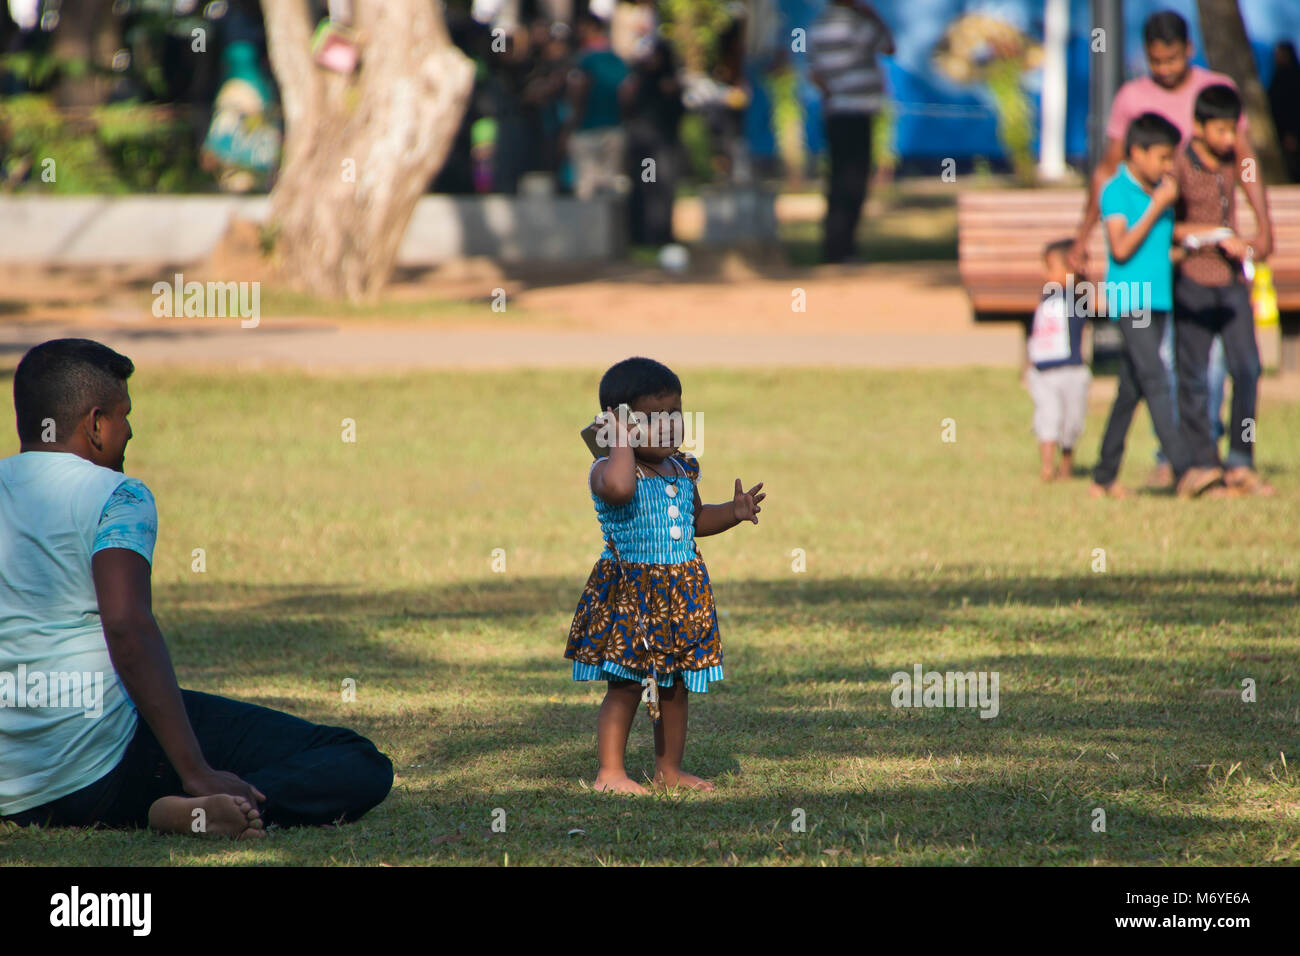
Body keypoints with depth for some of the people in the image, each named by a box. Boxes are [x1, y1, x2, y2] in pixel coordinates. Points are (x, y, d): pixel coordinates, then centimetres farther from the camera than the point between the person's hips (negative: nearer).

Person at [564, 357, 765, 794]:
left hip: (682, 592, 7)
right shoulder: (609, 469, -14)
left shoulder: (682, 470, 10)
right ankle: (610, 772, 3)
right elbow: (619, 488, -40)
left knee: (675, 686, 13)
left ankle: (669, 767, 24)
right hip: (628, 591, -7)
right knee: (625, 685, -4)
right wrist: (623, 442, -27)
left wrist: (732, 512, 8)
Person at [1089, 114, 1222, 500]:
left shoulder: (1160, 190, 14)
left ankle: (1105, 478, 17)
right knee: (1155, 381, -17)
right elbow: (1121, 248, -17)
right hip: (1129, 300, -8)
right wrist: (1157, 207, -16)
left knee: (1131, 390, 10)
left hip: (1158, 300, 8)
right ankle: (1184, 472, -26)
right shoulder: (1117, 191, -8)